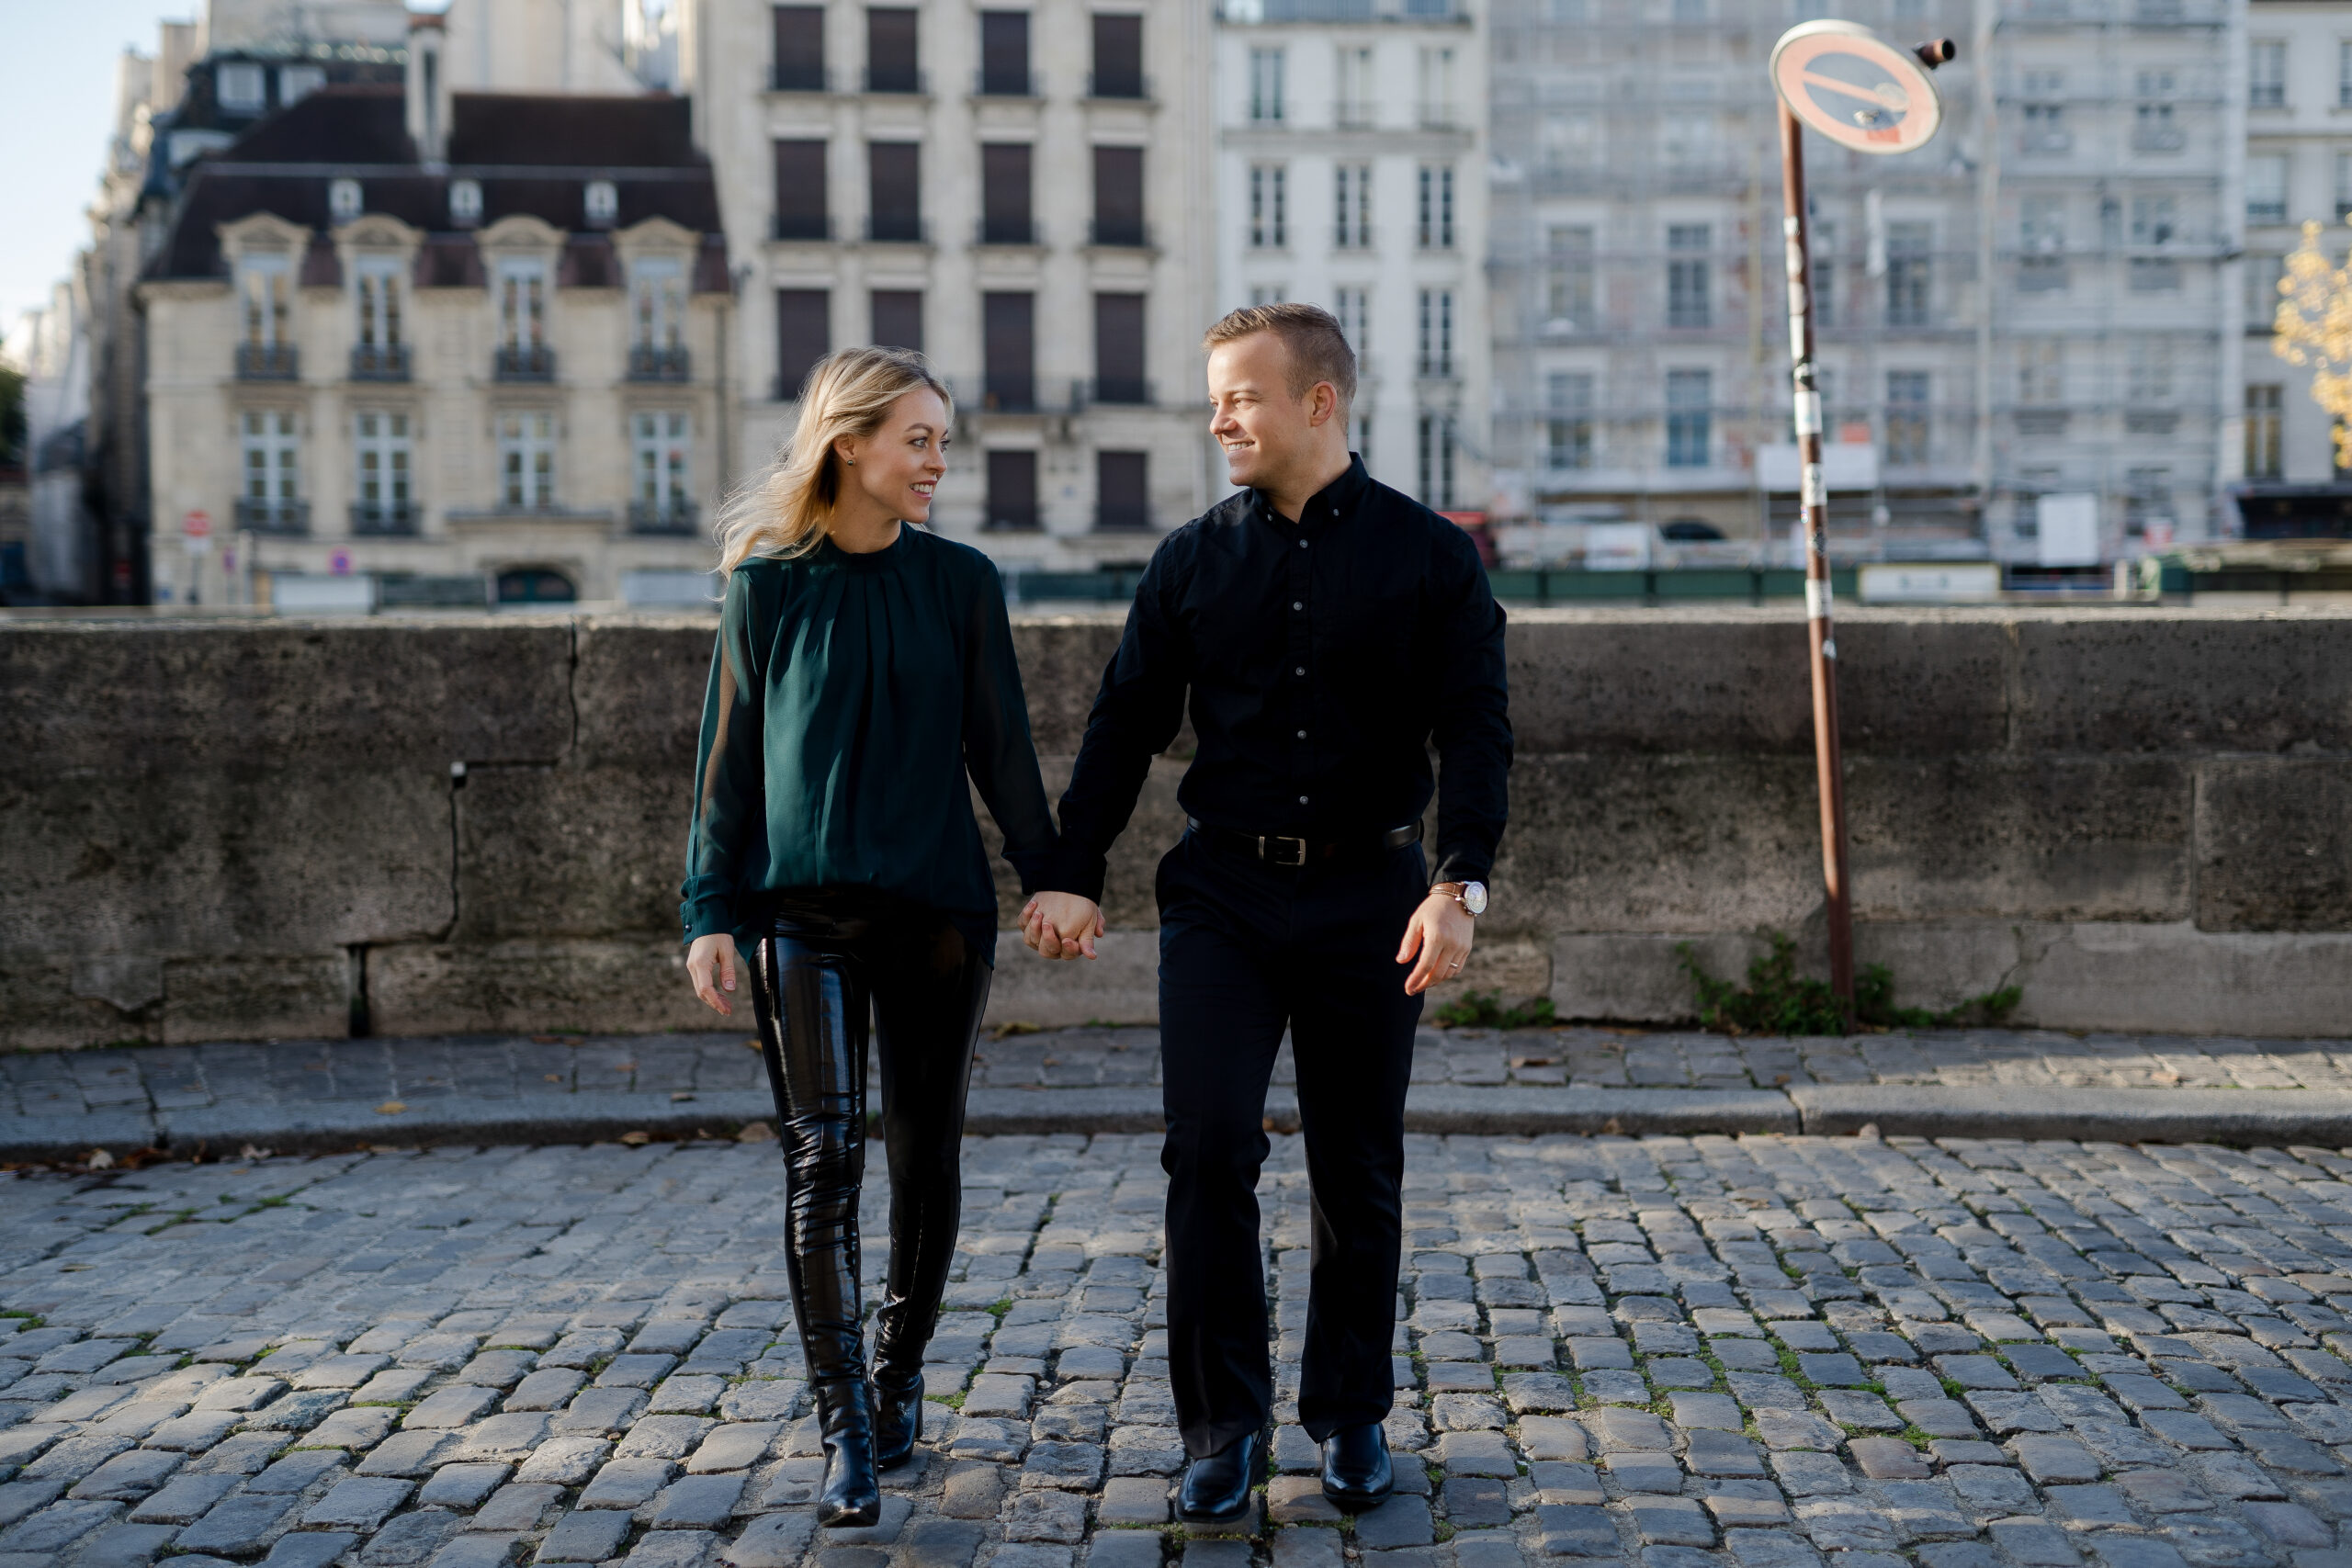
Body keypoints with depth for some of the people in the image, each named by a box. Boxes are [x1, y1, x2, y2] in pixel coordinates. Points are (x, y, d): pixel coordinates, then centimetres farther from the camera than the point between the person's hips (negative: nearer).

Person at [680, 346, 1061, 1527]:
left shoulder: (960, 583, 4)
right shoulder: (768, 585, 2)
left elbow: (1000, 746, 8)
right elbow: (729, 757, 4)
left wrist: (1050, 877, 2)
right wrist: (711, 912, 0)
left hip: (939, 905, 2)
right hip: (802, 910, -2)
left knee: (925, 1160, 8)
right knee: (823, 1154, -11)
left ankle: (899, 1373, 28)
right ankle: (847, 1431, -9)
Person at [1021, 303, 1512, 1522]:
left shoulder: (1428, 556, 0)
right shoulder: (1193, 561, 7)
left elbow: (1474, 728, -4)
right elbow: (1125, 723, 8)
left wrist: (1459, 882, -17)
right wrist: (1073, 873, -1)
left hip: (1367, 893, -1)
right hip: (1222, 889, 1)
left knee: (1359, 1171, 7)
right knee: (1209, 1148, -9)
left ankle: (1350, 1417, 23)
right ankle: (1222, 1423, 4)